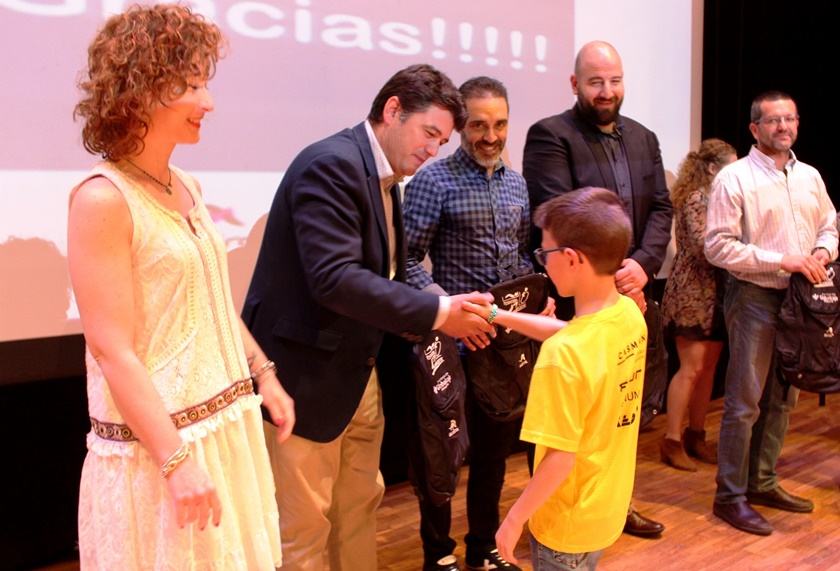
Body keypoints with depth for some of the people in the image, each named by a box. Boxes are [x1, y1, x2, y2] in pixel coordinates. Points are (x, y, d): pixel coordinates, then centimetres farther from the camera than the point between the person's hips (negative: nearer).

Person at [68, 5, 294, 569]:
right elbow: (114, 351, -19)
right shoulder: (104, 200, -17)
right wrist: (178, 460, -19)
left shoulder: (187, 188, 7)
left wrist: (264, 375, 16)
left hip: (226, 425, 8)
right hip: (159, 442, -7)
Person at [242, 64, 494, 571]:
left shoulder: (384, 178, 11)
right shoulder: (332, 164, -18)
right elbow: (334, 279, -28)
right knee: (304, 528, 6)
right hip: (309, 377, -9)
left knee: (360, 510, 20)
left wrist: (429, 319, -3)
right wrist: (436, 312, -26)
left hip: (361, 376, 9)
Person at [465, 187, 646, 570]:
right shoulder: (630, 314, -9)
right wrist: (500, 316, 16)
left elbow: (561, 457, -27)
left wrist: (514, 519, -14)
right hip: (608, 507, 7)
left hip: (568, 524, -7)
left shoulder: (564, 354, -32)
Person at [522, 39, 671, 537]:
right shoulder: (550, 136, -8)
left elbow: (661, 209, 6)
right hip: (574, 300, -6)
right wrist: (609, 278, -17)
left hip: (631, 294, 7)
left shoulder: (644, 138, 13)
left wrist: (642, 266, -12)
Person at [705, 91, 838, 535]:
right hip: (755, 298, -7)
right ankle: (730, 496, 8)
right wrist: (782, 260, -19)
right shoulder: (733, 179, -9)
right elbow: (718, 247, -15)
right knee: (744, 402, -2)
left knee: (782, 399, 14)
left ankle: (762, 483, 27)